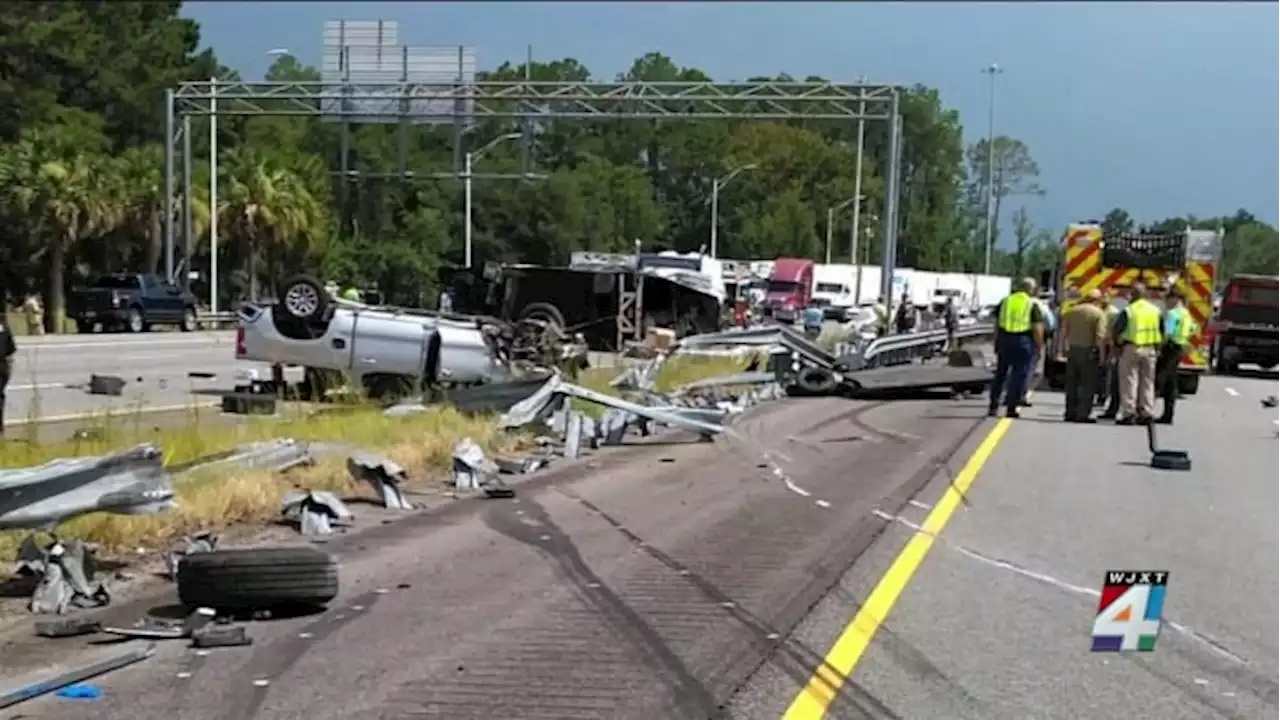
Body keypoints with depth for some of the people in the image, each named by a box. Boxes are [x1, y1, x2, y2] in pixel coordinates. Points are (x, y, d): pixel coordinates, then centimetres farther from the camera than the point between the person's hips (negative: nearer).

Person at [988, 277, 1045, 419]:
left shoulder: (1005, 301, 9)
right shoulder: (1032, 305, -4)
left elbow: (997, 324, 11)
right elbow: (1037, 328, -9)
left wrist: (997, 342, 18)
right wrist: (1040, 345, -1)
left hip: (1004, 339, 4)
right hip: (1023, 341, -4)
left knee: (1000, 373, 13)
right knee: (1018, 375, 3)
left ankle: (993, 406, 12)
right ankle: (1011, 408, 2)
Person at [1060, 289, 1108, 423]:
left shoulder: (1072, 311, 9)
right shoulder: (1099, 313, -6)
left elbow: (1064, 331, 9)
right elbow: (1100, 336, -16)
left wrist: (1065, 347, 16)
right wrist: (1101, 355, -12)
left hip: (1073, 349, 5)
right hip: (1089, 351, -5)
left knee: (1072, 383, 12)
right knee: (1088, 385, 1)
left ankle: (1070, 413, 15)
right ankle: (1082, 414, -4)